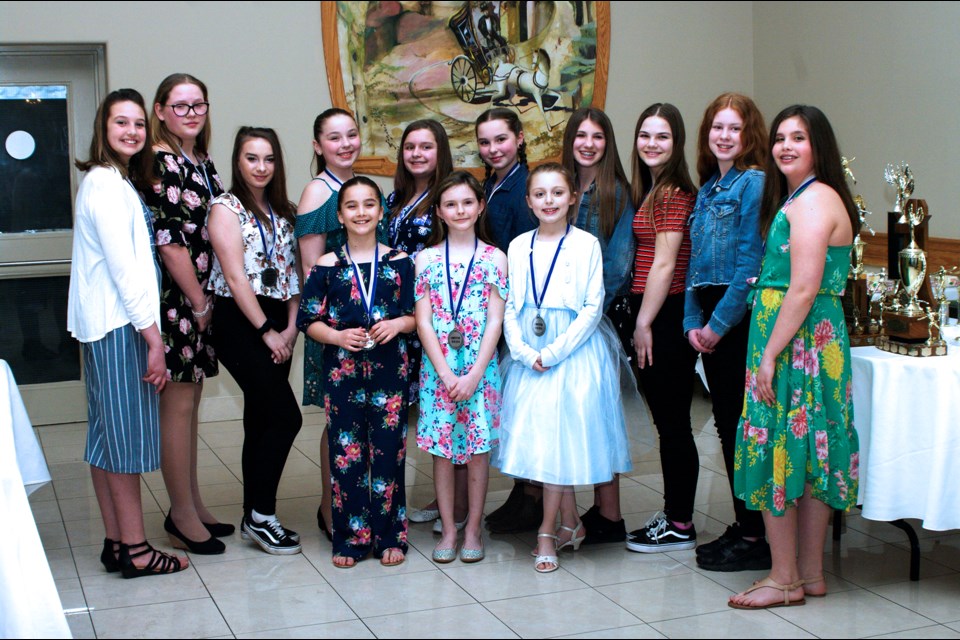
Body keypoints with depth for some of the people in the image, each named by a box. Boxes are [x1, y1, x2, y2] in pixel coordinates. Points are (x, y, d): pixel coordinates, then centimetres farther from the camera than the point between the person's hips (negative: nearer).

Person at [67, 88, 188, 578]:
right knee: (125, 433, -4)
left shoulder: (121, 182, 17)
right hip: (117, 323, -10)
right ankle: (136, 550, 3)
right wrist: (152, 336, -17)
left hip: (115, 323, 10)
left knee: (108, 435, 12)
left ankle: (116, 543, 19)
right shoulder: (105, 183, -13)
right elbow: (122, 266, -18)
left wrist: (149, 328, 13)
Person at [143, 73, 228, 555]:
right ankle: (183, 516, 8)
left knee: (189, 402, 14)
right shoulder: (161, 164, -13)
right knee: (178, 405, -1)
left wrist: (208, 300, 12)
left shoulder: (203, 163, 14)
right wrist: (199, 302, -12)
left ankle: (190, 507, 24)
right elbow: (169, 242, -17)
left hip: (201, 298, 9)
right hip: (176, 299, -8)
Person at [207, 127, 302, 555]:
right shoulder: (227, 208, -6)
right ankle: (261, 516, -1)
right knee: (285, 416, -12)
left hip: (275, 324, 7)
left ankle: (255, 517, 17)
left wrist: (290, 327, -2)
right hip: (240, 322, -7)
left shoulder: (281, 210, 14)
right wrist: (265, 331, -12)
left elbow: (291, 273, 11)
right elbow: (235, 277, -12)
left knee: (262, 420, 9)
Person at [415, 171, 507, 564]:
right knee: (441, 449, 5)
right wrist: (446, 373, -9)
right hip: (437, 366, 1)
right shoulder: (426, 258, 4)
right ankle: (448, 530, 16)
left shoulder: (495, 258, 2)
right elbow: (423, 321, 0)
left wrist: (474, 374, -11)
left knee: (478, 447, 4)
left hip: (480, 366, -1)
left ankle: (473, 529, 16)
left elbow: (495, 322, -3)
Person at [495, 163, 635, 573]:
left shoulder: (586, 245, -3)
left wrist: (554, 353, -13)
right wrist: (525, 352, -8)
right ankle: (571, 523, 21)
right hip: (529, 357, 4)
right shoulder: (518, 247, 8)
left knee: (557, 439, -6)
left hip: (573, 354, -4)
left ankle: (548, 531, 5)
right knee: (533, 436, 5)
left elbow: (592, 308, -6)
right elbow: (509, 308, 7)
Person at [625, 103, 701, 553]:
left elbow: (664, 264, -16)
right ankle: (673, 514, 23)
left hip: (664, 317, -9)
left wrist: (644, 322, -12)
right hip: (651, 312, 9)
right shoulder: (650, 190, 16)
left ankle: (680, 526, 8)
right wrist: (640, 320, 10)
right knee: (667, 420, 14)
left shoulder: (673, 193, -13)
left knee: (672, 422, -2)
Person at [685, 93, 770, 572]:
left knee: (743, 424, -4)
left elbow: (751, 262, -15)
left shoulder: (754, 183, -9)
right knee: (726, 424, 12)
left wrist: (719, 322, -14)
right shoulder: (707, 189, 16)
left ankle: (756, 538, 5)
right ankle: (742, 524, 22)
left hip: (741, 316, -8)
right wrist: (693, 320, 4)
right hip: (709, 318, 8)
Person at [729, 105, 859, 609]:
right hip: (819, 340, 10)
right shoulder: (803, 198, 18)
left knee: (776, 452, -3)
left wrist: (769, 356, -20)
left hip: (796, 341, -10)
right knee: (807, 455, 12)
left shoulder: (811, 201, -14)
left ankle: (785, 580, 5)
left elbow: (803, 290, -21)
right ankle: (810, 574, 20)